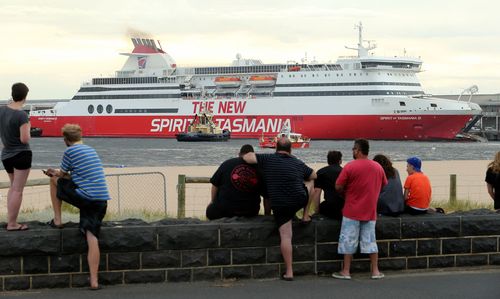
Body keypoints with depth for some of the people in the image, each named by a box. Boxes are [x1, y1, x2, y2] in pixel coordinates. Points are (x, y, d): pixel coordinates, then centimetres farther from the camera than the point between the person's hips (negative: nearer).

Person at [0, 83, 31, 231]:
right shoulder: (22, 115, -20)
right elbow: (25, 139, -20)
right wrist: (28, 128, -5)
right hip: (21, 155, -7)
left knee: (13, 187, 20)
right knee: (18, 190, 0)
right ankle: (12, 224, 3)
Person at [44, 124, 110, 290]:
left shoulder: (70, 151, -1)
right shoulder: (91, 150, 22)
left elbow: (63, 176, 10)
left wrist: (55, 174, 33)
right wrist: (59, 173, 39)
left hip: (84, 197, -6)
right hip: (102, 200, 6)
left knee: (54, 180, 19)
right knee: (92, 238, 1)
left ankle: (57, 220, 21)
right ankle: (94, 281, -8)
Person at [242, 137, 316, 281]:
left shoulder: (268, 159, -2)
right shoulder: (298, 163, 8)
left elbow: (246, 157, -4)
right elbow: (314, 176, 23)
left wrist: (251, 154, 19)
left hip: (280, 205, -2)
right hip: (300, 200, 2)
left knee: (285, 236, -2)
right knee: (311, 183, 30)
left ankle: (289, 272, -3)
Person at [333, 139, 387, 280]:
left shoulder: (350, 166, -12)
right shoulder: (378, 167, 3)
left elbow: (338, 187, -12)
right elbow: (383, 185, 15)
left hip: (352, 211, -4)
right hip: (370, 211, 4)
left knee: (349, 240, 3)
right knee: (370, 240, 10)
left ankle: (346, 271, 5)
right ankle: (375, 271, 9)